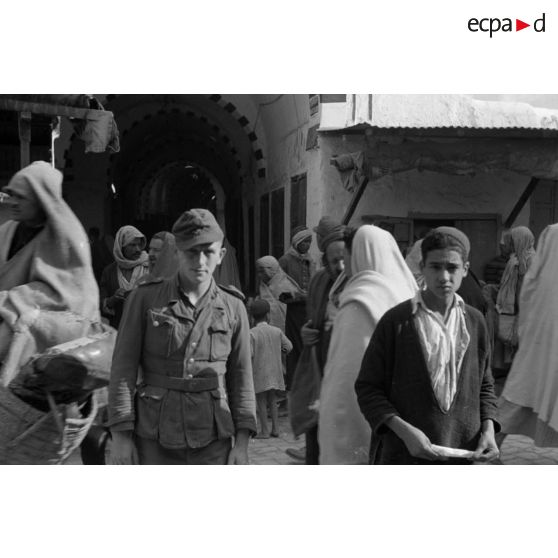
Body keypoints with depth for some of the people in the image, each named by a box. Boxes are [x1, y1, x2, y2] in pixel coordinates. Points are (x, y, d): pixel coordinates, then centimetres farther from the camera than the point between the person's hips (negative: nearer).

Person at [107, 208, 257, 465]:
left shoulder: (233, 308, 4)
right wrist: (120, 434, -6)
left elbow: (241, 377, 6)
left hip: (213, 440, 1)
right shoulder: (144, 298, -1)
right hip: (156, 438, -1)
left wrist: (242, 441, 1)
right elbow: (123, 368, -2)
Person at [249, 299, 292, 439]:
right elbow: (289, 347, 3)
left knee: (261, 401, 5)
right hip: (274, 371, 4)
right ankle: (275, 429, 14)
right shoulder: (277, 331, -2)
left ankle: (264, 431, 5)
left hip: (259, 371, -4)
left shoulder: (252, 333, -13)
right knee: (272, 399, 15)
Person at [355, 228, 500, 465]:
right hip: (405, 454, -3)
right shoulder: (396, 321, -8)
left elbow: (484, 385, 14)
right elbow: (367, 387, -5)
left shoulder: (475, 321, 4)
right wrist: (403, 430, -18)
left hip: (463, 456, 4)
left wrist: (488, 427, -3)